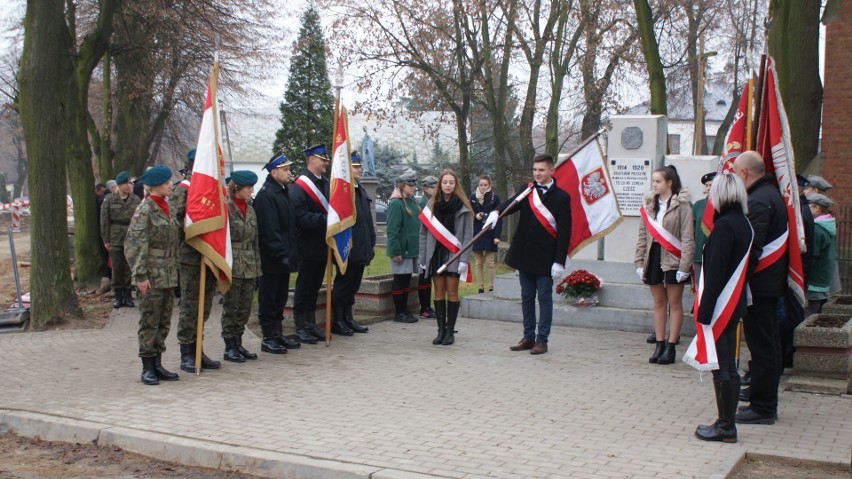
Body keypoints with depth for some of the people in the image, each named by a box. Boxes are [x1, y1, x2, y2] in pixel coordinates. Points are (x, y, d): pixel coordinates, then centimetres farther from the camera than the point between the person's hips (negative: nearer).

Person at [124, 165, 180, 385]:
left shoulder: (168, 208, 12)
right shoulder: (144, 210, -11)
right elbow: (135, 245, -15)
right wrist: (140, 275, -18)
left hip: (169, 274, 8)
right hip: (152, 275, -8)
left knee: (164, 322, 11)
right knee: (149, 321, -1)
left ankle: (157, 364, 19)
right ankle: (147, 367, 7)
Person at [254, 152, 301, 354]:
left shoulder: (284, 192, 15)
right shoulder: (265, 195, -15)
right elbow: (269, 230, -21)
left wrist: (291, 253, 14)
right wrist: (282, 254, -21)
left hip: (284, 258, 9)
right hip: (271, 260, -9)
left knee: (281, 297, 15)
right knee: (268, 299, 0)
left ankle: (278, 334, 24)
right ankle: (268, 338, 7)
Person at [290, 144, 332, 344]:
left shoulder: (325, 183, 12)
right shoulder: (300, 186, -13)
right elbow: (299, 216, -21)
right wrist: (324, 220, -25)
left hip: (322, 244, 8)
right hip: (308, 246, -8)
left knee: (314, 287, 14)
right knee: (304, 287, 1)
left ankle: (310, 325, 23)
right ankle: (300, 328, 9)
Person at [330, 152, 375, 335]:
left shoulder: (362, 191, 17)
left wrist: (372, 243, 17)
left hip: (361, 249, 8)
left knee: (353, 285, 14)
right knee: (343, 284, 0)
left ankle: (348, 319, 23)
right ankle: (337, 321, 8)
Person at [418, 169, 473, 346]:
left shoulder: (463, 207, -2)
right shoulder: (432, 205, 7)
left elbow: (468, 235, -5)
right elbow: (424, 233, 6)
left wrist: (464, 259, -12)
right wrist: (422, 258, 1)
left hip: (453, 255, -3)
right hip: (435, 253, 3)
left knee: (452, 293, -1)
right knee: (439, 293, 5)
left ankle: (450, 331, 6)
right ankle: (441, 330, 10)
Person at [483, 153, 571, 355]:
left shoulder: (561, 197, -6)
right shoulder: (527, 191, 9)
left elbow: (564, 231, -9)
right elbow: (512, 203, -6)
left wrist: (559, 261, -15)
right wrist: (496, 212, -29)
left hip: (545, 257, -5)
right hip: (524, 254, 5)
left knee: (544, 298, 2)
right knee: (527, 297, 11)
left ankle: (542, 340, 8)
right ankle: (528, 337, 20)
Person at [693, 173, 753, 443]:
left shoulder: (724, 226, -17)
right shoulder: (744, 224, 10)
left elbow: (715, 271, -20)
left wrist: (705, 310, -17)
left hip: (720, 306, -9)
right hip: (734, 305, 9)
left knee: (721, 367, -2)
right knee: (729, 366, 14)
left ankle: (725, 426, 4)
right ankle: (727, 423, 21)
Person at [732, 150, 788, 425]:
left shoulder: (757, 201, -18)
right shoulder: (772, 194, 14)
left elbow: (751, 248, -24)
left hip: (759, 284, -10)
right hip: (772, 283, 10)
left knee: (762, 346, -4)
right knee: (768, 343, 15)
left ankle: (761, 408, 3)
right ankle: (766, 404, 24)